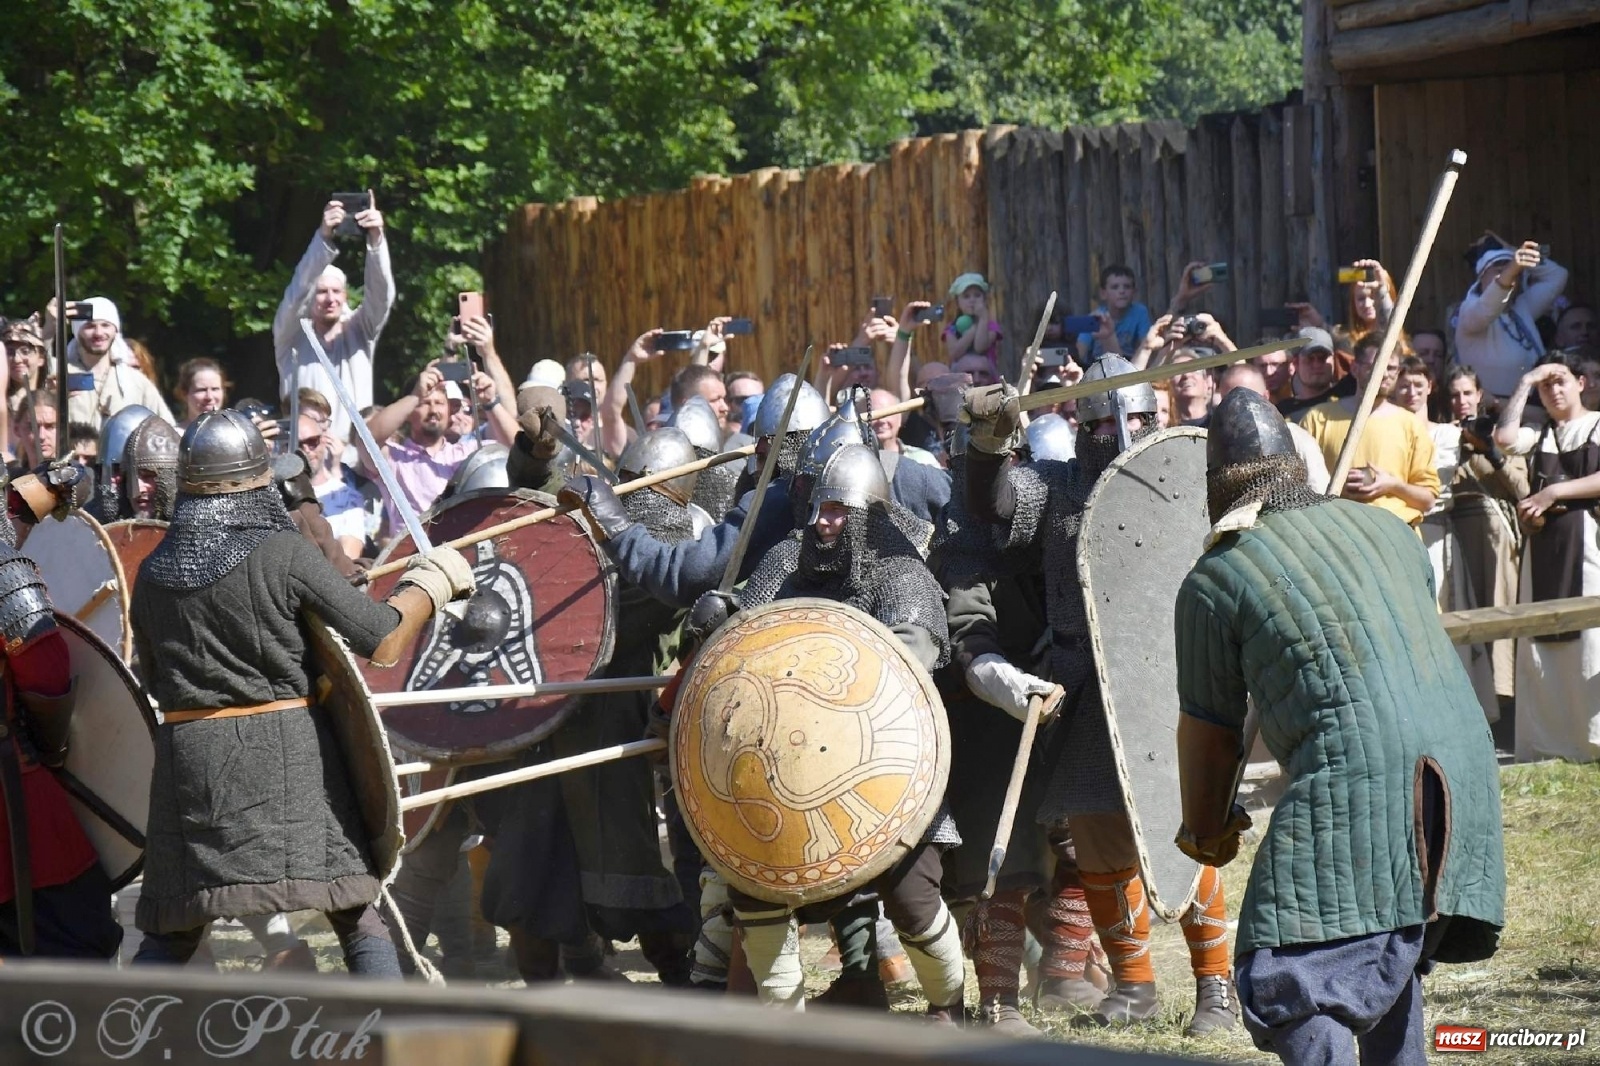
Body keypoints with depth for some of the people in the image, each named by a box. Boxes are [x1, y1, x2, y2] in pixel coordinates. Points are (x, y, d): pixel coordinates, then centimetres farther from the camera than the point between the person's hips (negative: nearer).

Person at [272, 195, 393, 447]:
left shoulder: (359, 331, 13)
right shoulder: (293, 335, 8)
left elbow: (381, 293, -2)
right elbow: (297, 292, -9)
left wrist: (376, 238, -20)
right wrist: (324, 238, -23)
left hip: (358, 446, 2)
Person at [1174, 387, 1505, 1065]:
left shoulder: (1215, 580, 6)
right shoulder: (1382, 527, 22)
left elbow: (1208, 730, 13)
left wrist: (1204, 830, 30)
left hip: (1355, 781, -7)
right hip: (1465, 755, 7)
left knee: (1292, 985, -8)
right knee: (1394, 959, 25)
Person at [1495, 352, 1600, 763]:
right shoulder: (1539, 436, 21)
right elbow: (1504, 438, 2)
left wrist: (1553, 492, -10)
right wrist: (1524, 385, 7)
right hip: (1543, 541, 5)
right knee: (1539, 643, -2)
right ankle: (1546, 742, -2)